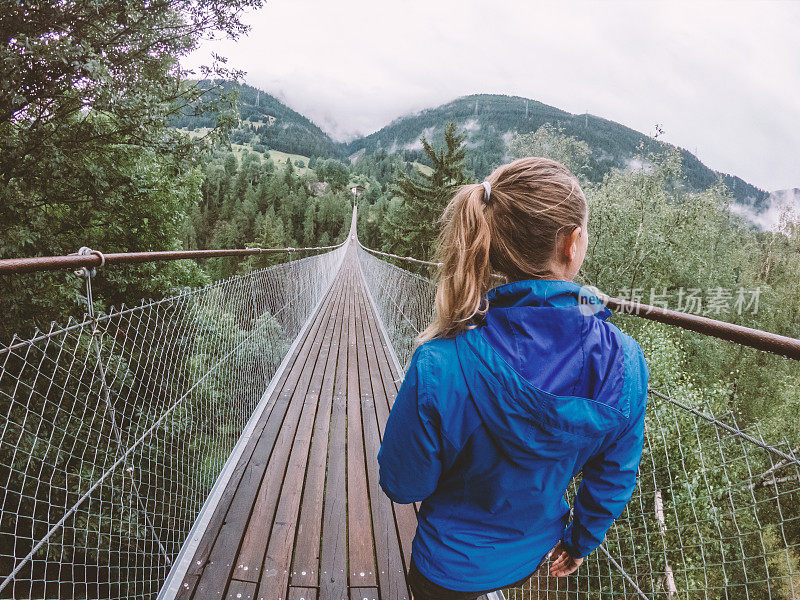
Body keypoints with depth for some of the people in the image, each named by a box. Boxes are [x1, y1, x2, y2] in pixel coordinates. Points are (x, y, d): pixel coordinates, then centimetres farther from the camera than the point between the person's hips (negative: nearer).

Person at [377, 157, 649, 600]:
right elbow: (615, 478, -9)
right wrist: (581, 541, 11)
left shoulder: (439, 366, -37)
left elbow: (402, 484, -21)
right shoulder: (624, 361, -25)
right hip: (533, 557, 4)